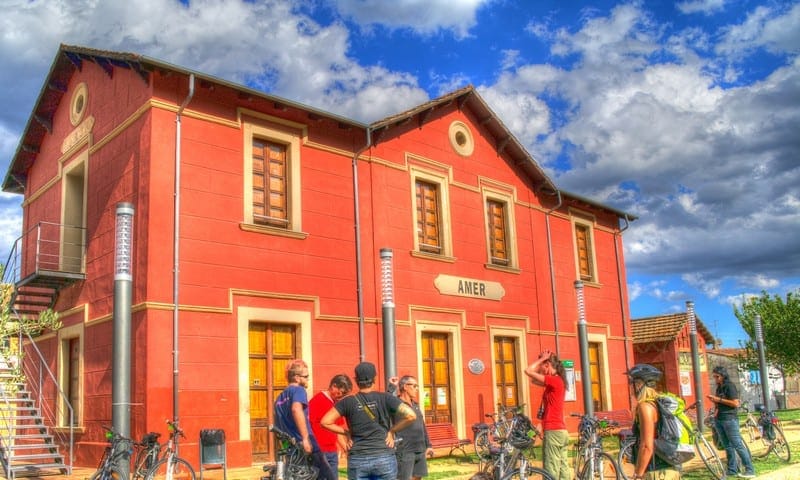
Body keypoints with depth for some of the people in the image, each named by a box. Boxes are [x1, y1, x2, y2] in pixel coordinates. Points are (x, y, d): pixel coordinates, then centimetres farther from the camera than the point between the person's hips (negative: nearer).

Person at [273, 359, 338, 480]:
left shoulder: (280, 398, 19)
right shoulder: (298, 390, -5)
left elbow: (277, 429, 24)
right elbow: (296, 410, -27)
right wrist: (305, 438, -28)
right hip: (308, 449, -8)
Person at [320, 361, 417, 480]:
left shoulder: (348, 402, 1)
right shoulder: (385, 398, -2)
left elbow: (325, 422, -3)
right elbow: (411, 415, -11)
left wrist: (346, 432, 6)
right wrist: (392, 431, 1)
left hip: (357, 460, 1)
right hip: (384, 458, -1)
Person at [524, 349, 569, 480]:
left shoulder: (554, 380, -13)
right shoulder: (556, 381, 14)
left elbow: (528, 371, -17)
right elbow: (533, 380, 22)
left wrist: (541, 359, -4)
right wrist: (542, 360, 14)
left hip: (553, 431, -10)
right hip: (561, 431, 10)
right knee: (563, 469, 9)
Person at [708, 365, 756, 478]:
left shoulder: (730, 386, -8)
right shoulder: (719, 388, 15)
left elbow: (735, 403, -16)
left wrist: (719, 400, -15)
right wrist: (713, 400, 2)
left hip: (729, 419, -8)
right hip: (719, 419, 8)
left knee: (737, 445, -8)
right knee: (727, 446, 10)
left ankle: (750, 470, -5)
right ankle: (732, 470, 15)